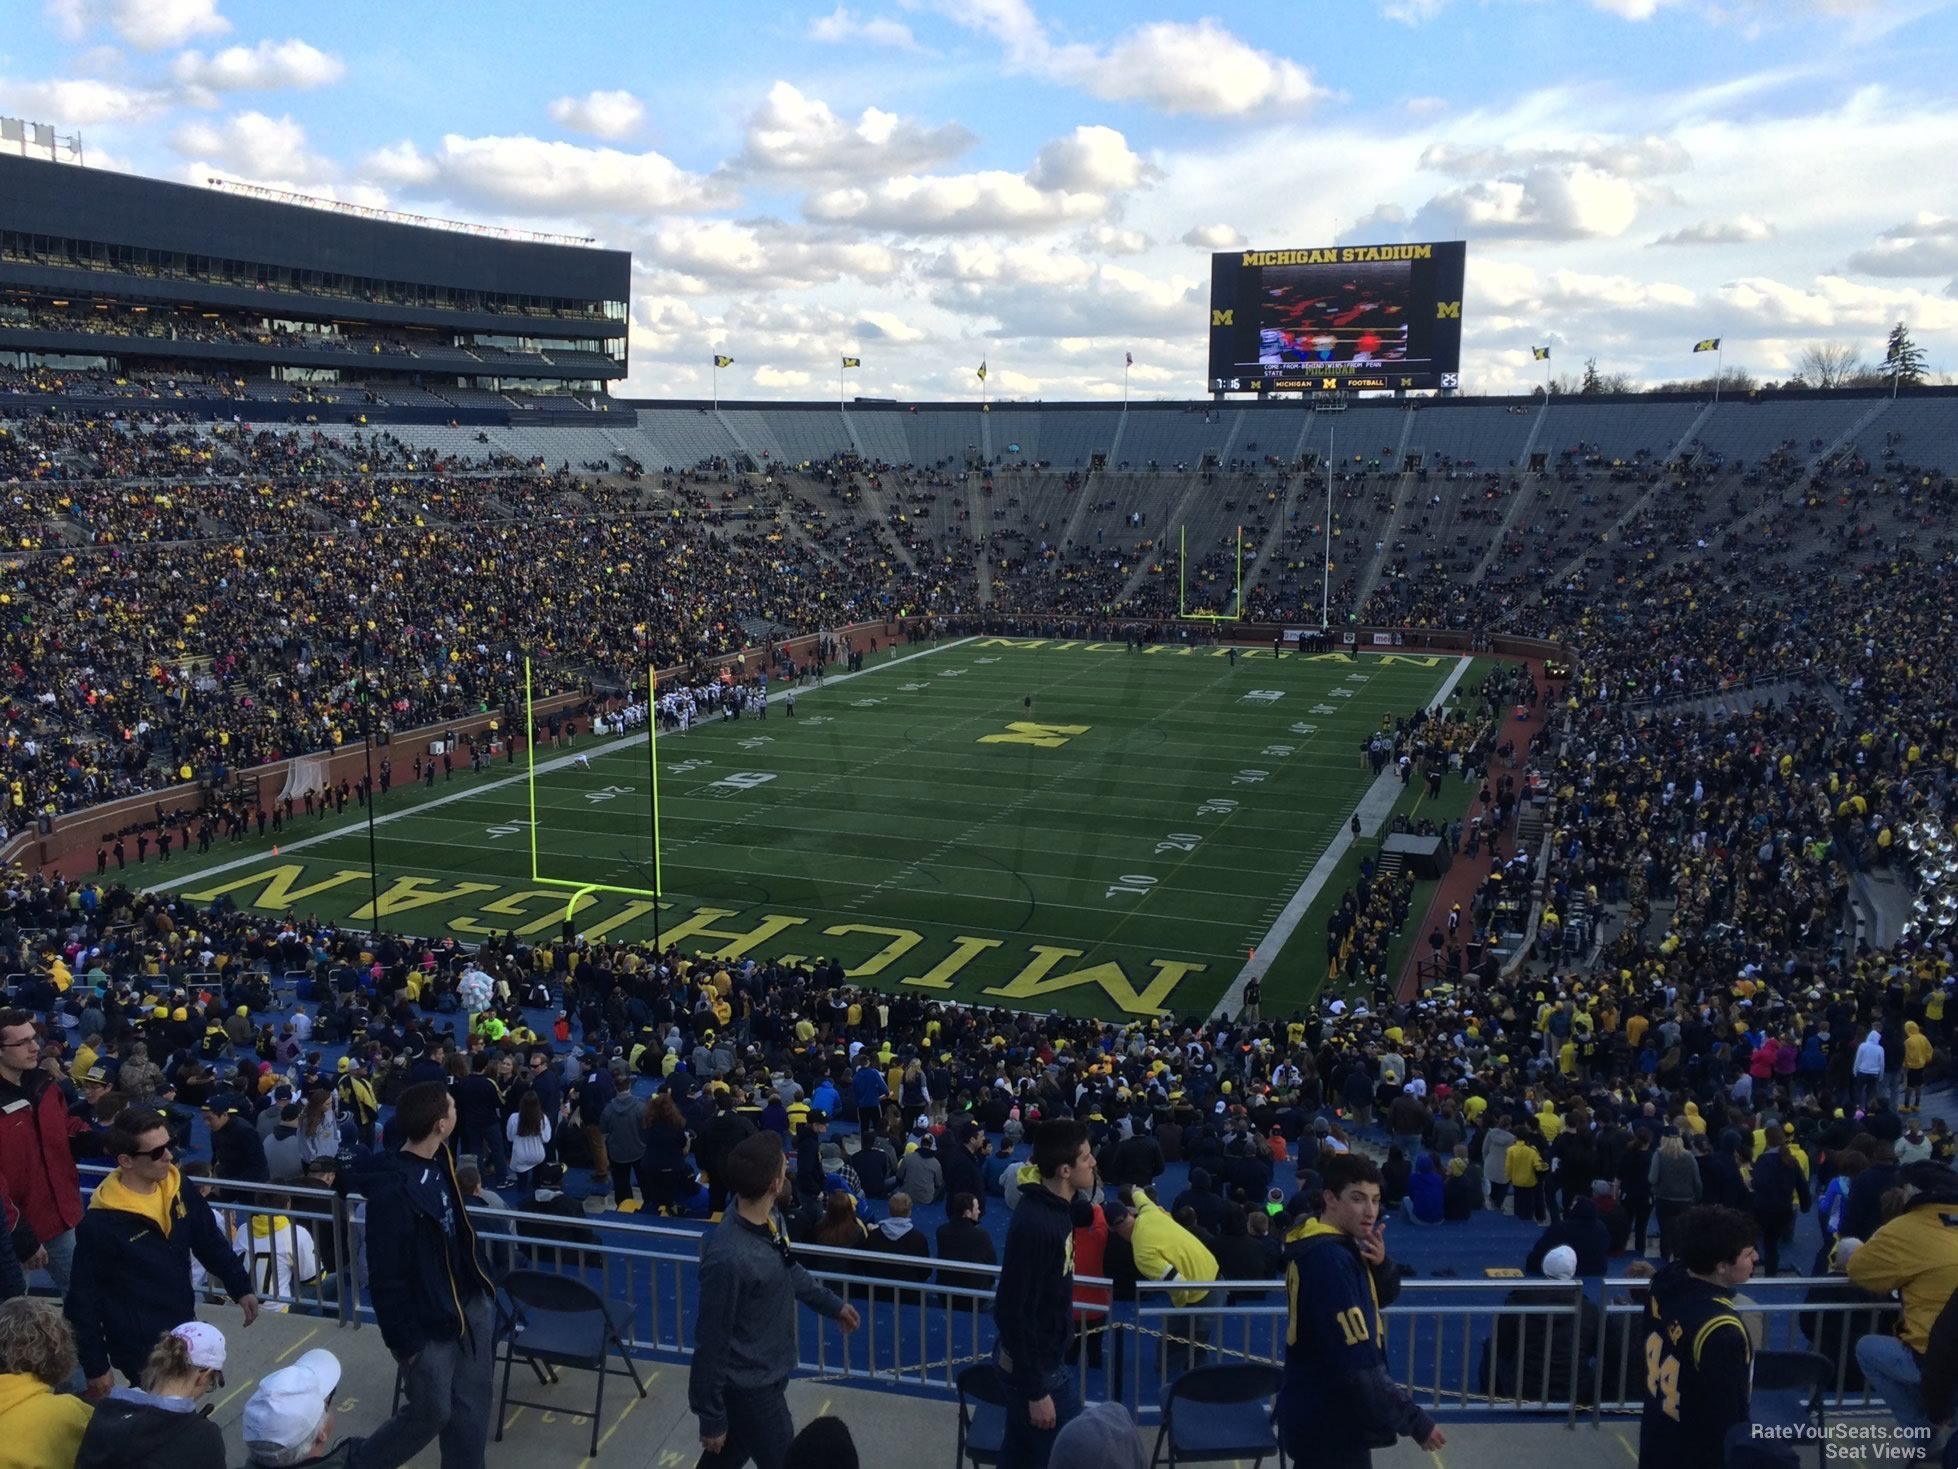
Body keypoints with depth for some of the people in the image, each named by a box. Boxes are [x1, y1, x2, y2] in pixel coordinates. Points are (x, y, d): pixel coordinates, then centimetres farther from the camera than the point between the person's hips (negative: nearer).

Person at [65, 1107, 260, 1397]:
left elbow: (212, 1243, 11)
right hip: (138, 1346, -6)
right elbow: (83, 1298, -13)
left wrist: (240, 1288, 9)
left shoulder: (180, 1191, -4)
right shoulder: (99, 1224, -20)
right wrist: (95, 1366, -10)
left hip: (184, 1329, 6)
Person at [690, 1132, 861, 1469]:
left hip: (769, 1371, 8)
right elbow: (711, 1343, -24)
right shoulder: (728, 1257, -35)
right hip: (751, 1386, -8)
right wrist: (710, 1417, -15)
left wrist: (831, 1303, 24)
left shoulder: (770, 1217, -9)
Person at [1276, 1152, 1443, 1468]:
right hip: (1330, 1424, -10)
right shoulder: (1331, 1260, -27)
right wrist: (1413, 1420, -23)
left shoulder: (1319, 1244, 3)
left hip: (1317, 1415, 10)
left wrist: (1381, 1265, -9)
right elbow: (1357, 1365, -29)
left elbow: (1382, 1297, 13)